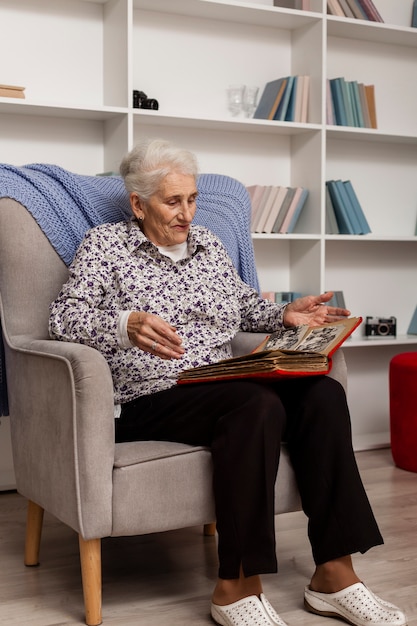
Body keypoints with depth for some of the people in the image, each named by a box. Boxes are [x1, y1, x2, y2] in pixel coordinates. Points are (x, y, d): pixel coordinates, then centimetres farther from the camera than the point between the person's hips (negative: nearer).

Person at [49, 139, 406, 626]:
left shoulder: (208, 244, 21)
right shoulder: (104, 243, 4)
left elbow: (245, 304, 31)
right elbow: (65, 316, -7)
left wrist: (285, 314, 10)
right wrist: (127, 324, -26)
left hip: (221, 388, 6)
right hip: (150, 401, -6)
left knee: (322, 393, -20)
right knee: (256, 404, -34)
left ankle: (334, 573, -20)